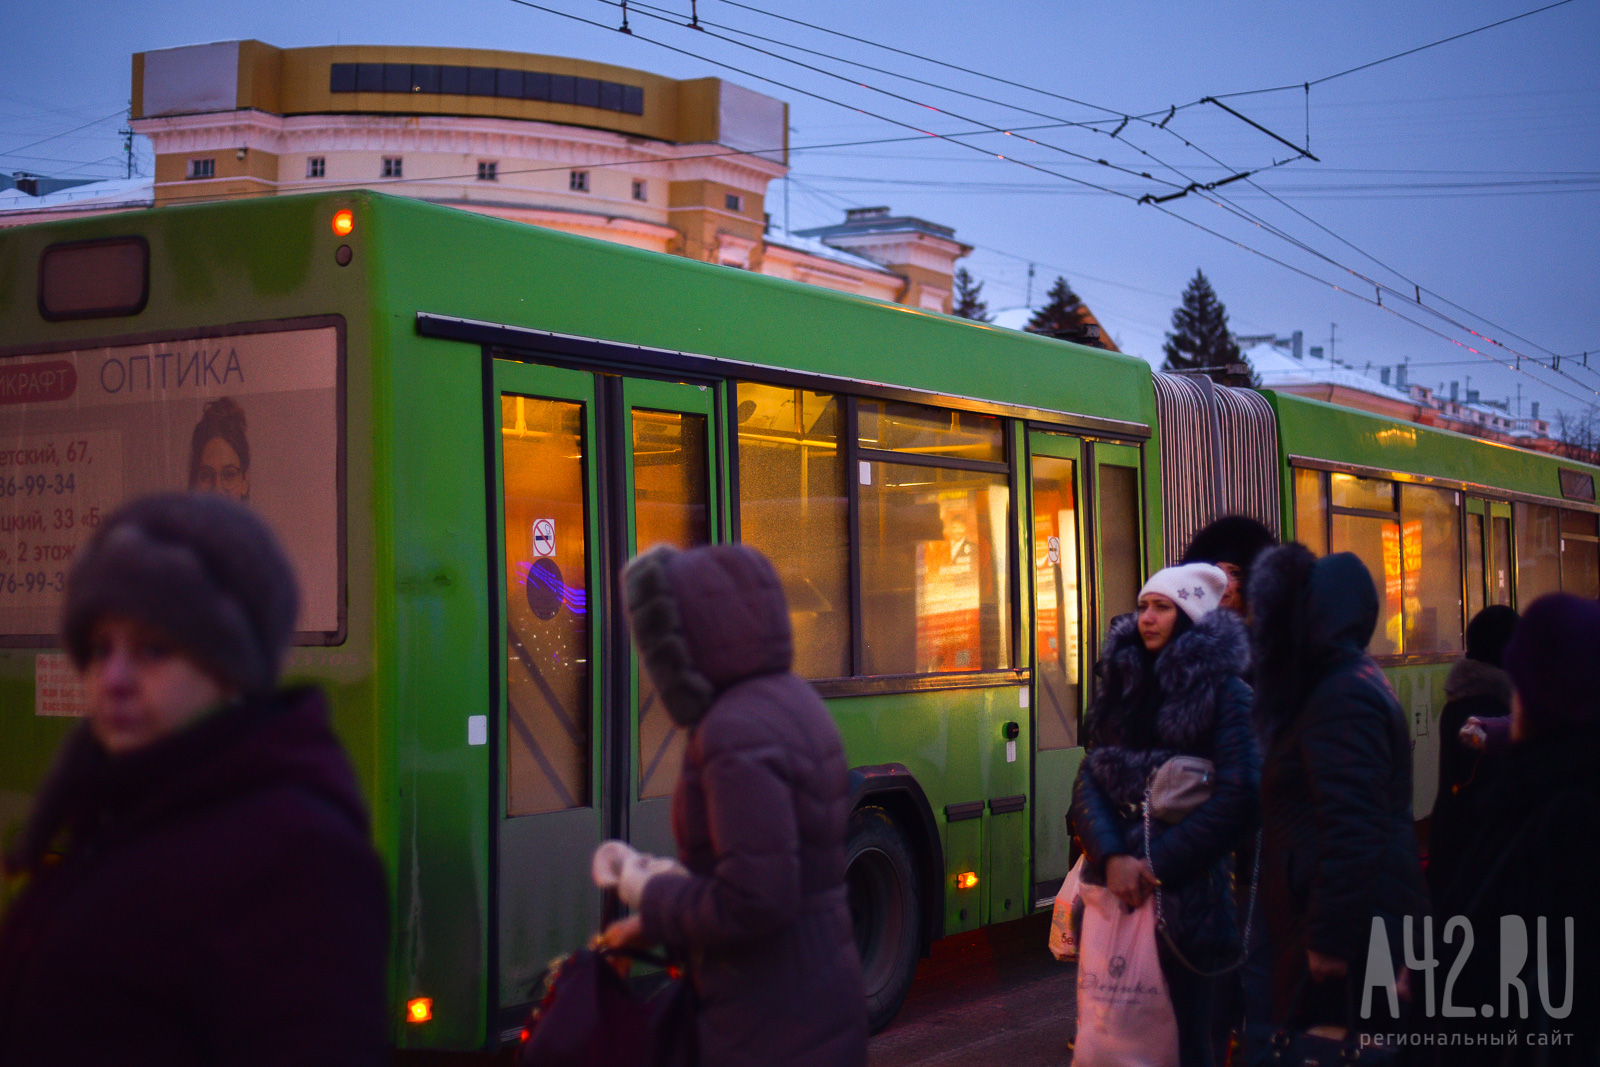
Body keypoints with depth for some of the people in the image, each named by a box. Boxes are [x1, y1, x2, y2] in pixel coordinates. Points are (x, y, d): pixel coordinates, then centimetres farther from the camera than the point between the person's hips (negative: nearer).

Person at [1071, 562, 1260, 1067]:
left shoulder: (1224, 692, -5)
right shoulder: (1125, 687, 11)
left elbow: (1238, 797, -14)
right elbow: (1089, 780, 4)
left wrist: (1157, 865, -14)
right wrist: (1112, 856, -14)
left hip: (1186, 892, -5)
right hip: (1115, 886, 5)